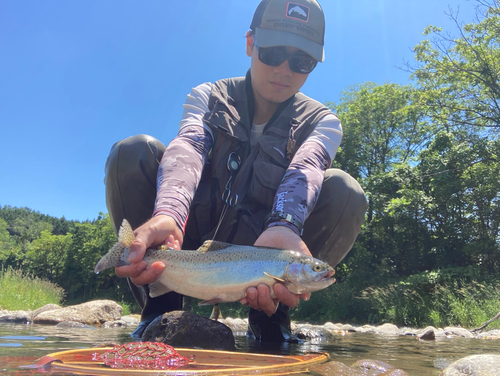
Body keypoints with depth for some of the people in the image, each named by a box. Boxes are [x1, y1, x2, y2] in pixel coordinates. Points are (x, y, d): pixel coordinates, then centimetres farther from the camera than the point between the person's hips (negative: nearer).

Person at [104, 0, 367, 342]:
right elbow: (188, 148, -22)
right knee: (133, 151, -20)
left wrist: (283, 225, -46)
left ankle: (268, 315, -10)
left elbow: (305, 168, -23)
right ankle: (162, 306, -12)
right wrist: (167, 213, -44)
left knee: (345, 192, -25)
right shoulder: (208, 97, 2)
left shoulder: (321, 121, 2)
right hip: (193, 241, 1)